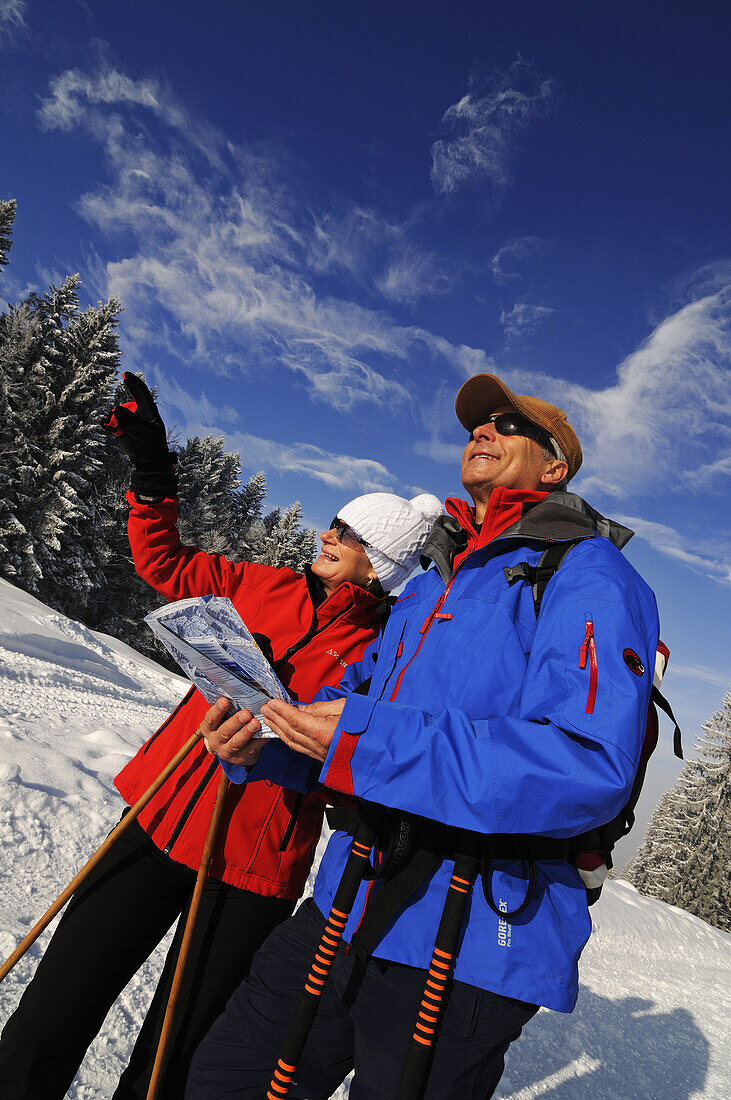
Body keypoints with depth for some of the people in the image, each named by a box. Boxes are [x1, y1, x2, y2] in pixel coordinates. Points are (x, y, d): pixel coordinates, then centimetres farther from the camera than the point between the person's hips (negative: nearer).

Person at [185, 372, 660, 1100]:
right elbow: (359, 689, 16)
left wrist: (371, 745, -29)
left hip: (467, 950, -7)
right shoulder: (432, 582, 14)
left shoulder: (585, 575, -12)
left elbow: (590, 768, -26)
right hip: (347, 911, 8)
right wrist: (259, 734, -5)